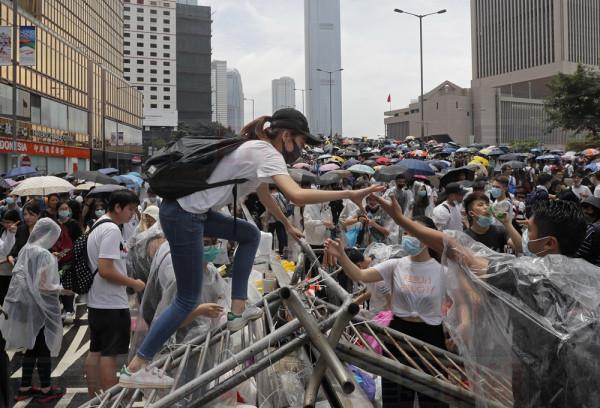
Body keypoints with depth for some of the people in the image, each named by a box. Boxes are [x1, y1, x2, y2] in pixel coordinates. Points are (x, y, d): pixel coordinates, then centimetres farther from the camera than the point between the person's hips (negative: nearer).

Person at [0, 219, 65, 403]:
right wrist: (62, 288, -5)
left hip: (25, 305, 7)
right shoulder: (44, 255, -19)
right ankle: (45, 390, 14)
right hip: (40, 308, -7)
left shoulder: (25, 250, 4)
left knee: (31, 347, 16)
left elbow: (20, 277, 11)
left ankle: (25, 387, 23)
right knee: (43, 349, 4)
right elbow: (44, 286, -21)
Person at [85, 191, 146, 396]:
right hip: (111, 304, -10)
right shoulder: (112, 230, -18)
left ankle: (93, 397, 24)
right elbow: (105, 270, -24)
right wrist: (133, 283, -15)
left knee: (95, 352, 15)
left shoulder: (97, 226, 14)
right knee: (110, 354, -4)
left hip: (95, 301, 10)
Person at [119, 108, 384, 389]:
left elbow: (264, 195, 30)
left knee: (250, 235, 21)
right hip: (183, 217, -10)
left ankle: (237, 311, 19)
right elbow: (297, 196, -31)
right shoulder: (268, 154, -14)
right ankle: (135, 368, 9)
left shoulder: (256, 149, 14)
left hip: (192, 210, 10)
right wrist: (350, 194, -27)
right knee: (188, 300, 0)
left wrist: (288, 225, 39)